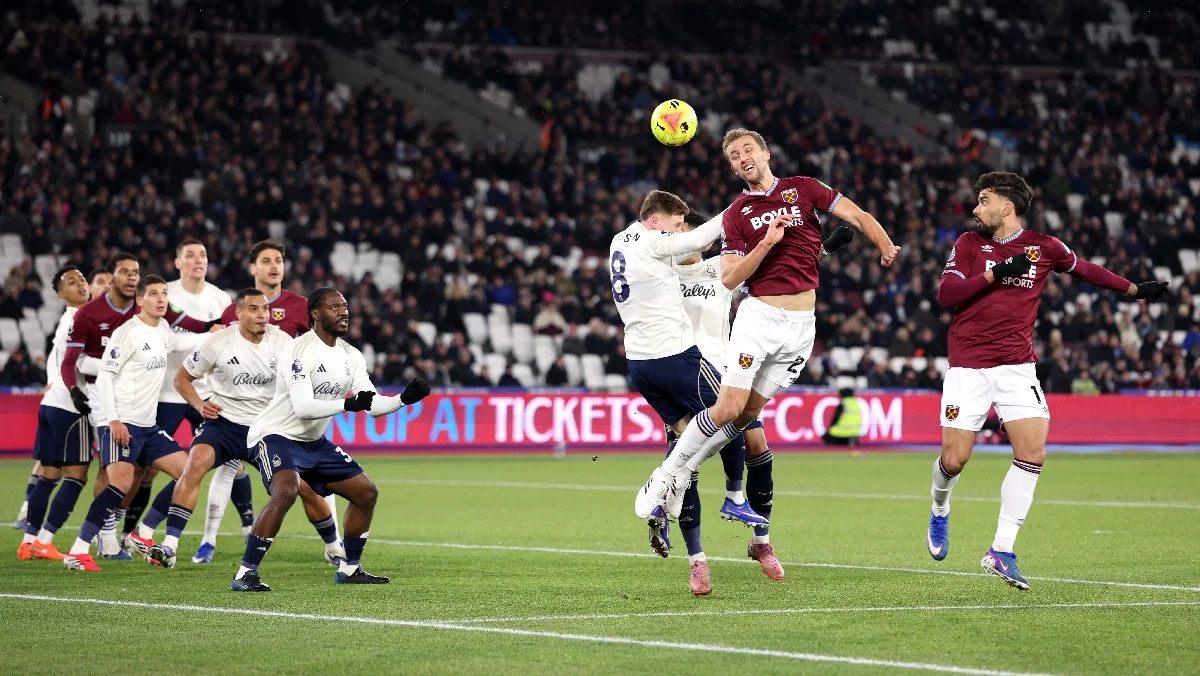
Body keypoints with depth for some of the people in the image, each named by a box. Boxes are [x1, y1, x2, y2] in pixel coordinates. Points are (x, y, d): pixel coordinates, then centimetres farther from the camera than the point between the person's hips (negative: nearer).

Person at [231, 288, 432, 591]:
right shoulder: (300, 351, -20)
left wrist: (405, 398, -12)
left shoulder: (351, 356, 5)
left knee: (366, 493, 8)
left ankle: (349, 569, 23)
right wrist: (348, 404, -38)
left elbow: (372, 404, 4)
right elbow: (303, 407, -30)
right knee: (286, 491, -34)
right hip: (277, 435, -9)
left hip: (314, 441, 9)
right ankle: (245, 575, -30)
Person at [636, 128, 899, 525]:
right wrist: (767, 243, -16)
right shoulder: (736, 214, 4)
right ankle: (666, 474, 2)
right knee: (728, 407, -13)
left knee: (749, 414, 2)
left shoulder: (803, 189, 7)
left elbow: (857, 216, 2)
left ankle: (681, 477, 15)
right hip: (758, 316, -2)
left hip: (802, 324, 2)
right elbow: (730, 278, -4)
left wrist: (885, 246, -17)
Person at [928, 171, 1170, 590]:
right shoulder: (969, 244, 2)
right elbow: (945, 294, -8)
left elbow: (1083, 269, 22)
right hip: (968, 365, -1)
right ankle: (940, 512, 30)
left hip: (1017, 365, 1)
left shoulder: (1043, 248, 5)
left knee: (1032, 452, -14)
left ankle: (1001, 552, -7)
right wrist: (994, 274, -18)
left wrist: (1134, 289, 25)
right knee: (954, 460, -6)